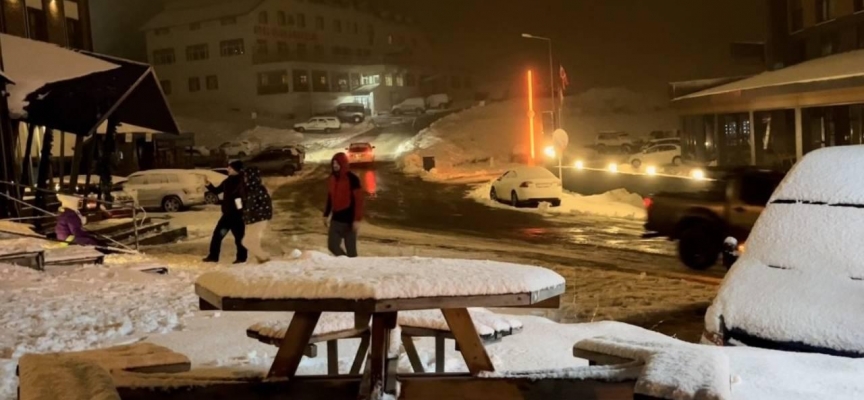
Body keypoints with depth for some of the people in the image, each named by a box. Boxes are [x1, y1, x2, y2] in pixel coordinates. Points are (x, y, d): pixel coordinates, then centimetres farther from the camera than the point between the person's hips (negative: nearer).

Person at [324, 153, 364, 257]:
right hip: (336, 219, 6)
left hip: (349, 219, -6)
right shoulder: (332, 178, 7)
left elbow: (359, 200, -15)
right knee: (332, 246, 4)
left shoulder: (352, 179, -14)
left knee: (350, 250, 1)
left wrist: (357, 219, -20)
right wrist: (326, 215, 17)